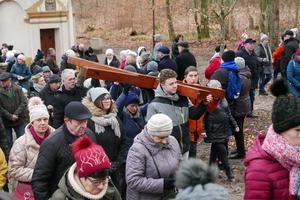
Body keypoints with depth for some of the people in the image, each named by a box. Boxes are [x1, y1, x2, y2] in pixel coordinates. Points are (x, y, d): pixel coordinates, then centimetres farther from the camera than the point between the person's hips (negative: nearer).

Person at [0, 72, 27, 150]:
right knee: (8, 142, 7)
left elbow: (24, 102, -6)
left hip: (18, 120, 1)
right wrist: (10, 116, -16)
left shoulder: (18, 89, -1)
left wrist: (16, 114, -14)